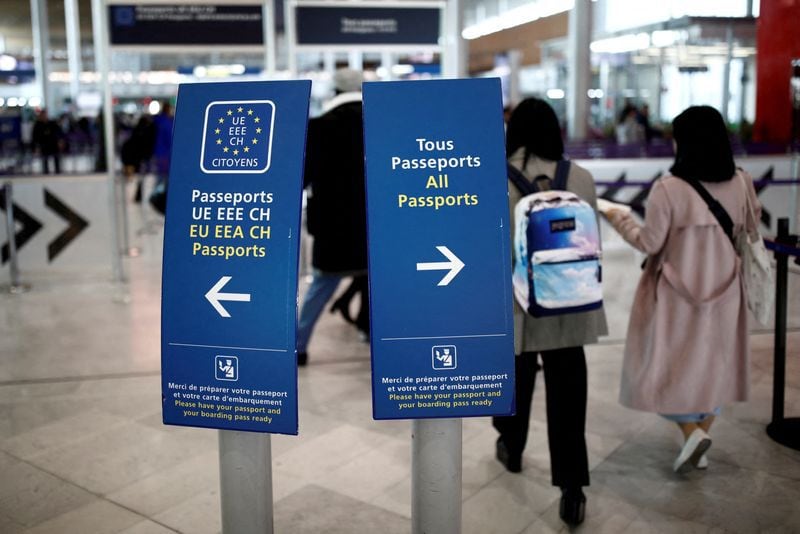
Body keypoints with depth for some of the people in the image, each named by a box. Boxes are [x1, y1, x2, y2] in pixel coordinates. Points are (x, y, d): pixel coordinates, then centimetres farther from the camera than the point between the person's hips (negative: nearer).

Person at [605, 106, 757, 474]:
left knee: (667, 364, 12)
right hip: (722, 292, 4)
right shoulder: (740, 184, -6)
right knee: (712, 364, 17)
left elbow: (650, 243, -13)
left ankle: (692, 432, -2)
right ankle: (701, 435, 24)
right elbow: (747, 231, 7)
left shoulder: (668, 188, -19)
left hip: (676, 294, -4)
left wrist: (621, 221, 2)